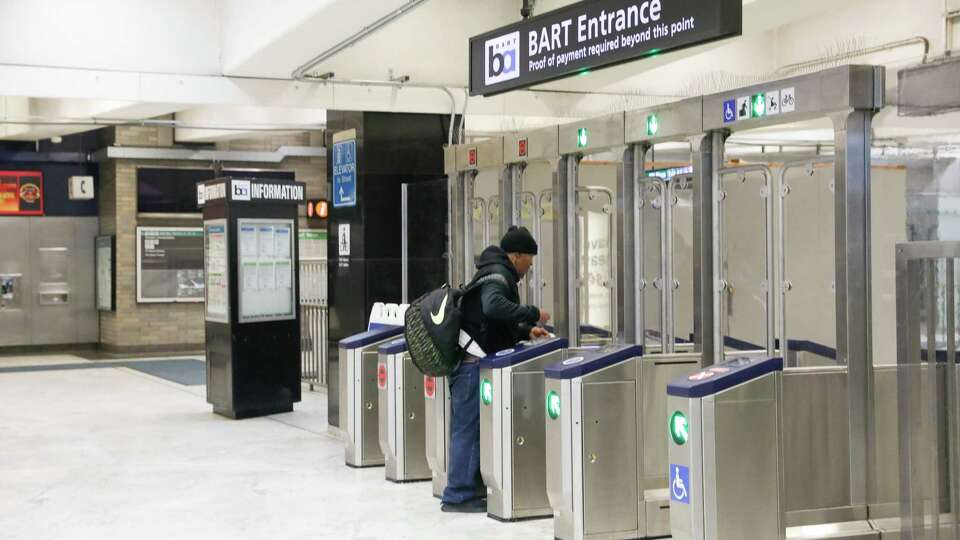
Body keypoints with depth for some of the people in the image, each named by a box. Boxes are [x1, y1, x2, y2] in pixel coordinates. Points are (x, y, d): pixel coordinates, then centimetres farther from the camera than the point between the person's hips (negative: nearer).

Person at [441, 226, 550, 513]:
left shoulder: (495, 272, 22)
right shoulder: (497, 274, -11)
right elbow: (494, 306, -32)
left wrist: (525, 331, 17)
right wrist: (532, 314, -22)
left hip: (471, 362, 10)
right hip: (474, 363, -10)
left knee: (468, 428, 13)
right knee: (468, 428, -7)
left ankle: (472, 487, 19)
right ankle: (459, 496, -4)